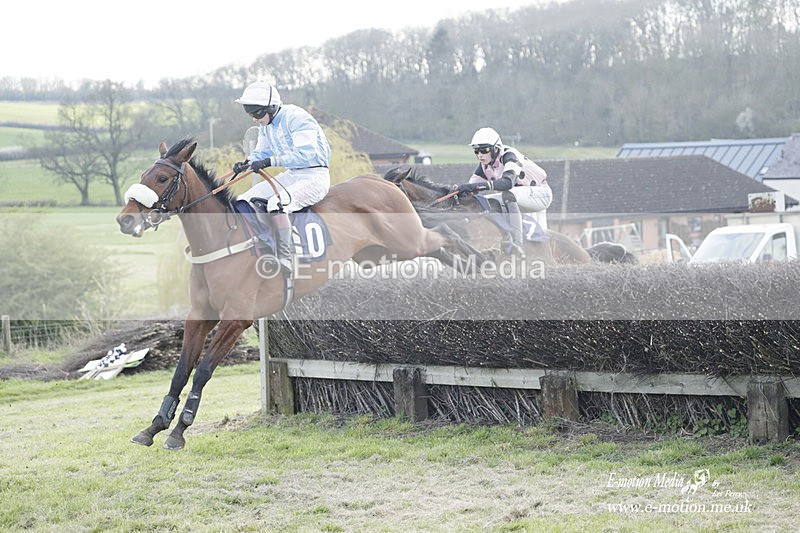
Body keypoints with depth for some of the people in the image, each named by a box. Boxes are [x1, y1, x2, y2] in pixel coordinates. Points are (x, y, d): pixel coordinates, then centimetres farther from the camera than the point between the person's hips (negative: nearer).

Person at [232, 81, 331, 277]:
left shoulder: (296, 118, -21)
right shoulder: (266, 125, 7)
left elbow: (306, 154, -30)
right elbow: (261, 153, 16)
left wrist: (270, 162, -36)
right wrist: (247, 163, -8)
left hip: (315, 176, -10)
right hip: (291, 175, 10)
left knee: (276, 203, -33)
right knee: (247, 200, 1)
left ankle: (285, 260, -34)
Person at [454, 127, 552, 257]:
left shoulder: (509, 156, -24)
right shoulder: (484, 164, 0)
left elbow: (508, 181, -41)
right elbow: (473, 185, -4)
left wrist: (480, 186, -52)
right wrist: (460, 189, -26)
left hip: (540, 194, -9)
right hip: (519, 195, 9)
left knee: (508, 195, -35)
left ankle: (518, 244, -43)